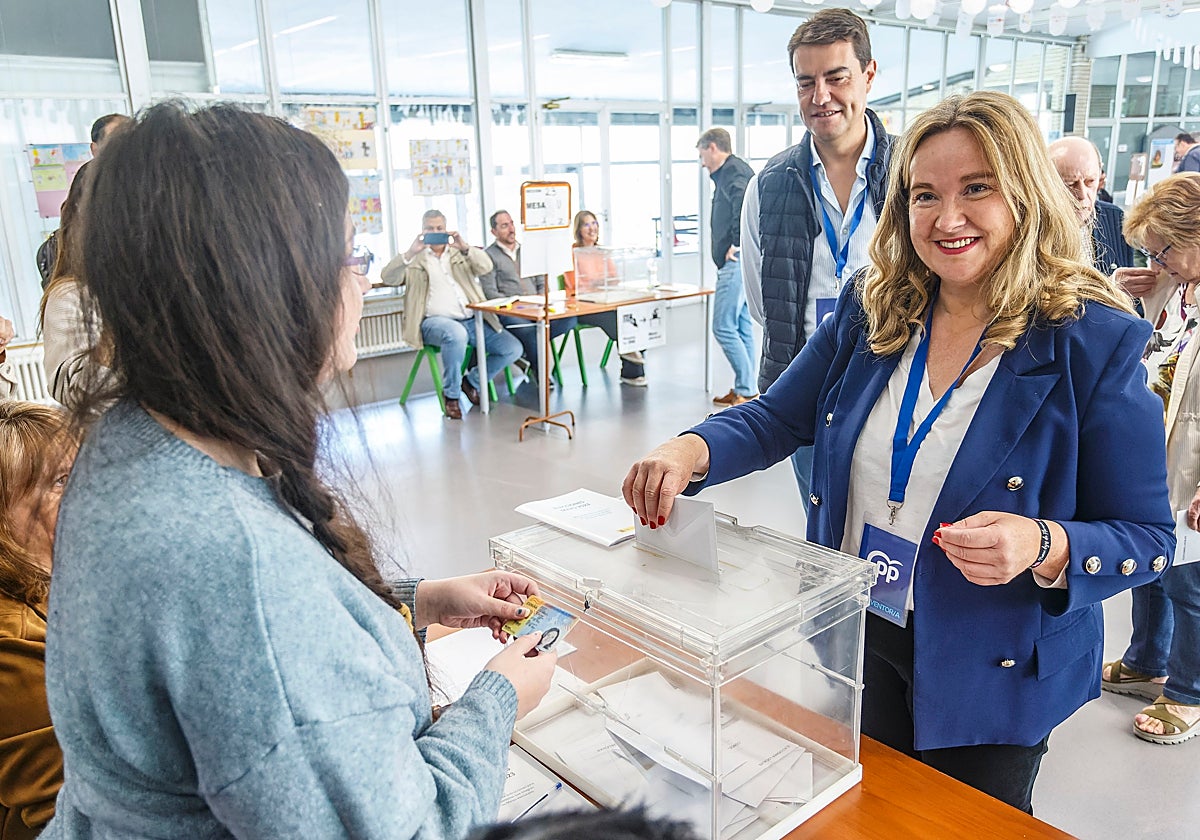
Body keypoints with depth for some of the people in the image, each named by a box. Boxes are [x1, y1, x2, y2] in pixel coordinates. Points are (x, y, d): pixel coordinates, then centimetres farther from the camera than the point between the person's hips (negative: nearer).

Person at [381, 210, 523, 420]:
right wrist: (411, 252, -17)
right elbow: (388, 278, -4)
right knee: (456, 334, -39)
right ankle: (451, 395, -17)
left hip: (473, 320, 4)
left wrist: (465, 247, -18)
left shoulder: (461, 253, 19)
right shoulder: (414, 259, 13)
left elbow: (486, 267, 0)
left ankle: (472, 381, 13)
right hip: (435, 321, -4)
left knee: (513, 349, -10)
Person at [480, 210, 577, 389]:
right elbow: (490, 293, -5)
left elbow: (542, 283, 23)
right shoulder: (489, 256, 5)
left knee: (569, 318, -24)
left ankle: (529, 352, -17)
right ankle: (540, 373, -16)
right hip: (508, 312, -5)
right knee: (528, 329, -40)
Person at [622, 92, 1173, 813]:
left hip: (991, 672, -3)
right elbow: (778, 418, 0)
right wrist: (693, 452, -20)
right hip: (856, 636, 4)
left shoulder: (1094, 341, -17)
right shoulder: (870, 310, -5)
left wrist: (1043, 548, -33)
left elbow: (1146, 536, -12)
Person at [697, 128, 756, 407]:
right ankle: (744, 389, 17)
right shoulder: (728, 173, 22)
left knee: (724, 327, -10)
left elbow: (744, 201, -28)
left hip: (737, 261, -11)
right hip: (736, 264, 11)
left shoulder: (733, 171, -9)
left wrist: (738, 243, -24)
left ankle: (746, 390, -5)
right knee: (742, 327, 12)